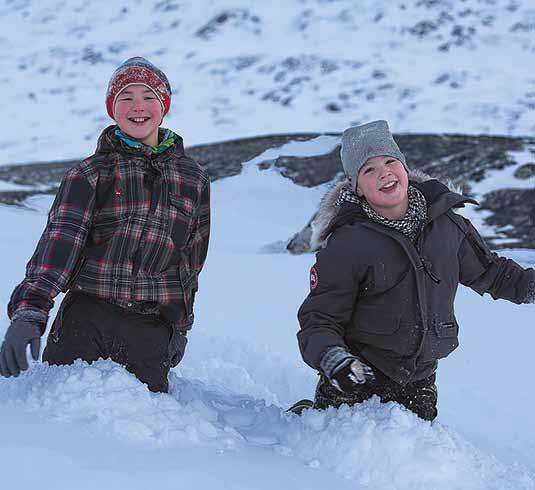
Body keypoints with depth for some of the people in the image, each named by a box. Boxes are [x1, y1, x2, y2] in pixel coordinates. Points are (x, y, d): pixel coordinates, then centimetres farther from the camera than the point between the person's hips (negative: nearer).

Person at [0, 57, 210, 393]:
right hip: (85, 322, -1)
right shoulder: (89, 174, 3)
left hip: (151, 333, 2)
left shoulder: (194, 178, 12)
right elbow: (60, 240, -11)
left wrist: (180, 325, 19)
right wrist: (28, 312, -25)